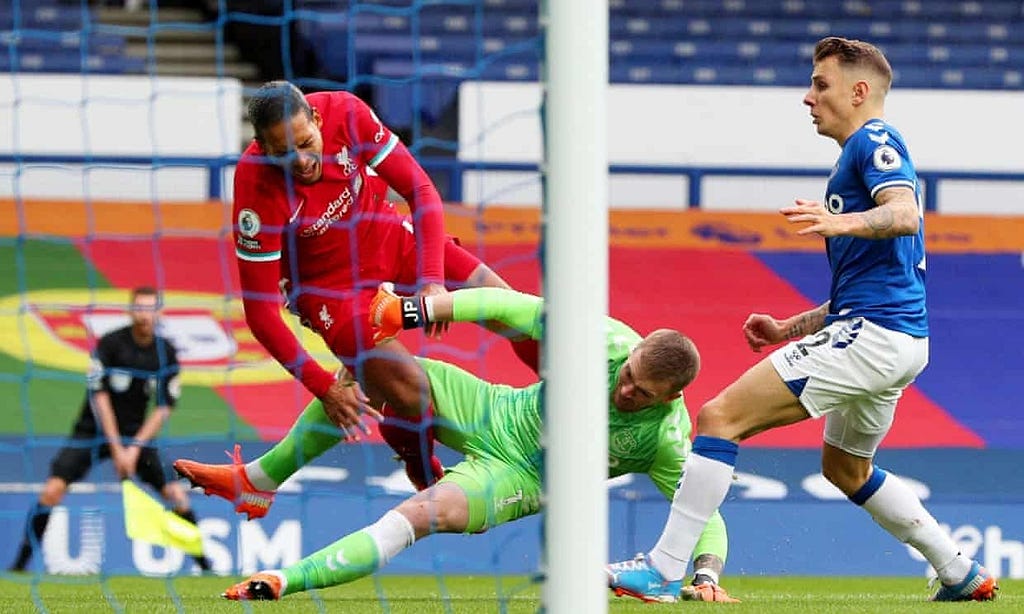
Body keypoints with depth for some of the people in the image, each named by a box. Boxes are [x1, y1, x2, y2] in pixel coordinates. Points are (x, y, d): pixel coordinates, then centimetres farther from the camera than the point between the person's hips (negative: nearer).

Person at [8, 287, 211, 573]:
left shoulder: (166, 353, -3)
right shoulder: (111, 343, -13)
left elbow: (164, 407, -3)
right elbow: (99, 396, -15)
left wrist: (135, 447, -13)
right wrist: (116, 449, -17)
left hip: (136, 433, 3)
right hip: (93, 431, -3)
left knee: (176, 493, -10)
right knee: (52, 490, -19)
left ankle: (203, 561, 5)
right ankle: (21, 561, -7)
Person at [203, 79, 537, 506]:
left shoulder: (346, 114, -24)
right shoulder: (257, 191, -32)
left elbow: (421, 191, -14)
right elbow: (260, 311, -26)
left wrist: (433, 279, -25)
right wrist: (324, 388, -30)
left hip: (394, 242, 5)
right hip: (330, 284, -5)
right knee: (411, 394, -22)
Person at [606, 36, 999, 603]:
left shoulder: (874, 140, -4)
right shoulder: (862, 154, 26)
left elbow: (904, 213, -25)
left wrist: (843, 222, -43)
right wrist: (789, 330, 26)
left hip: (872, 336, -11)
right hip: (899, 340, 11)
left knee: (720, 416, -14)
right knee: (846, 467, 30)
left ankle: (664, 568, -18)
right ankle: (963, 575, 29)